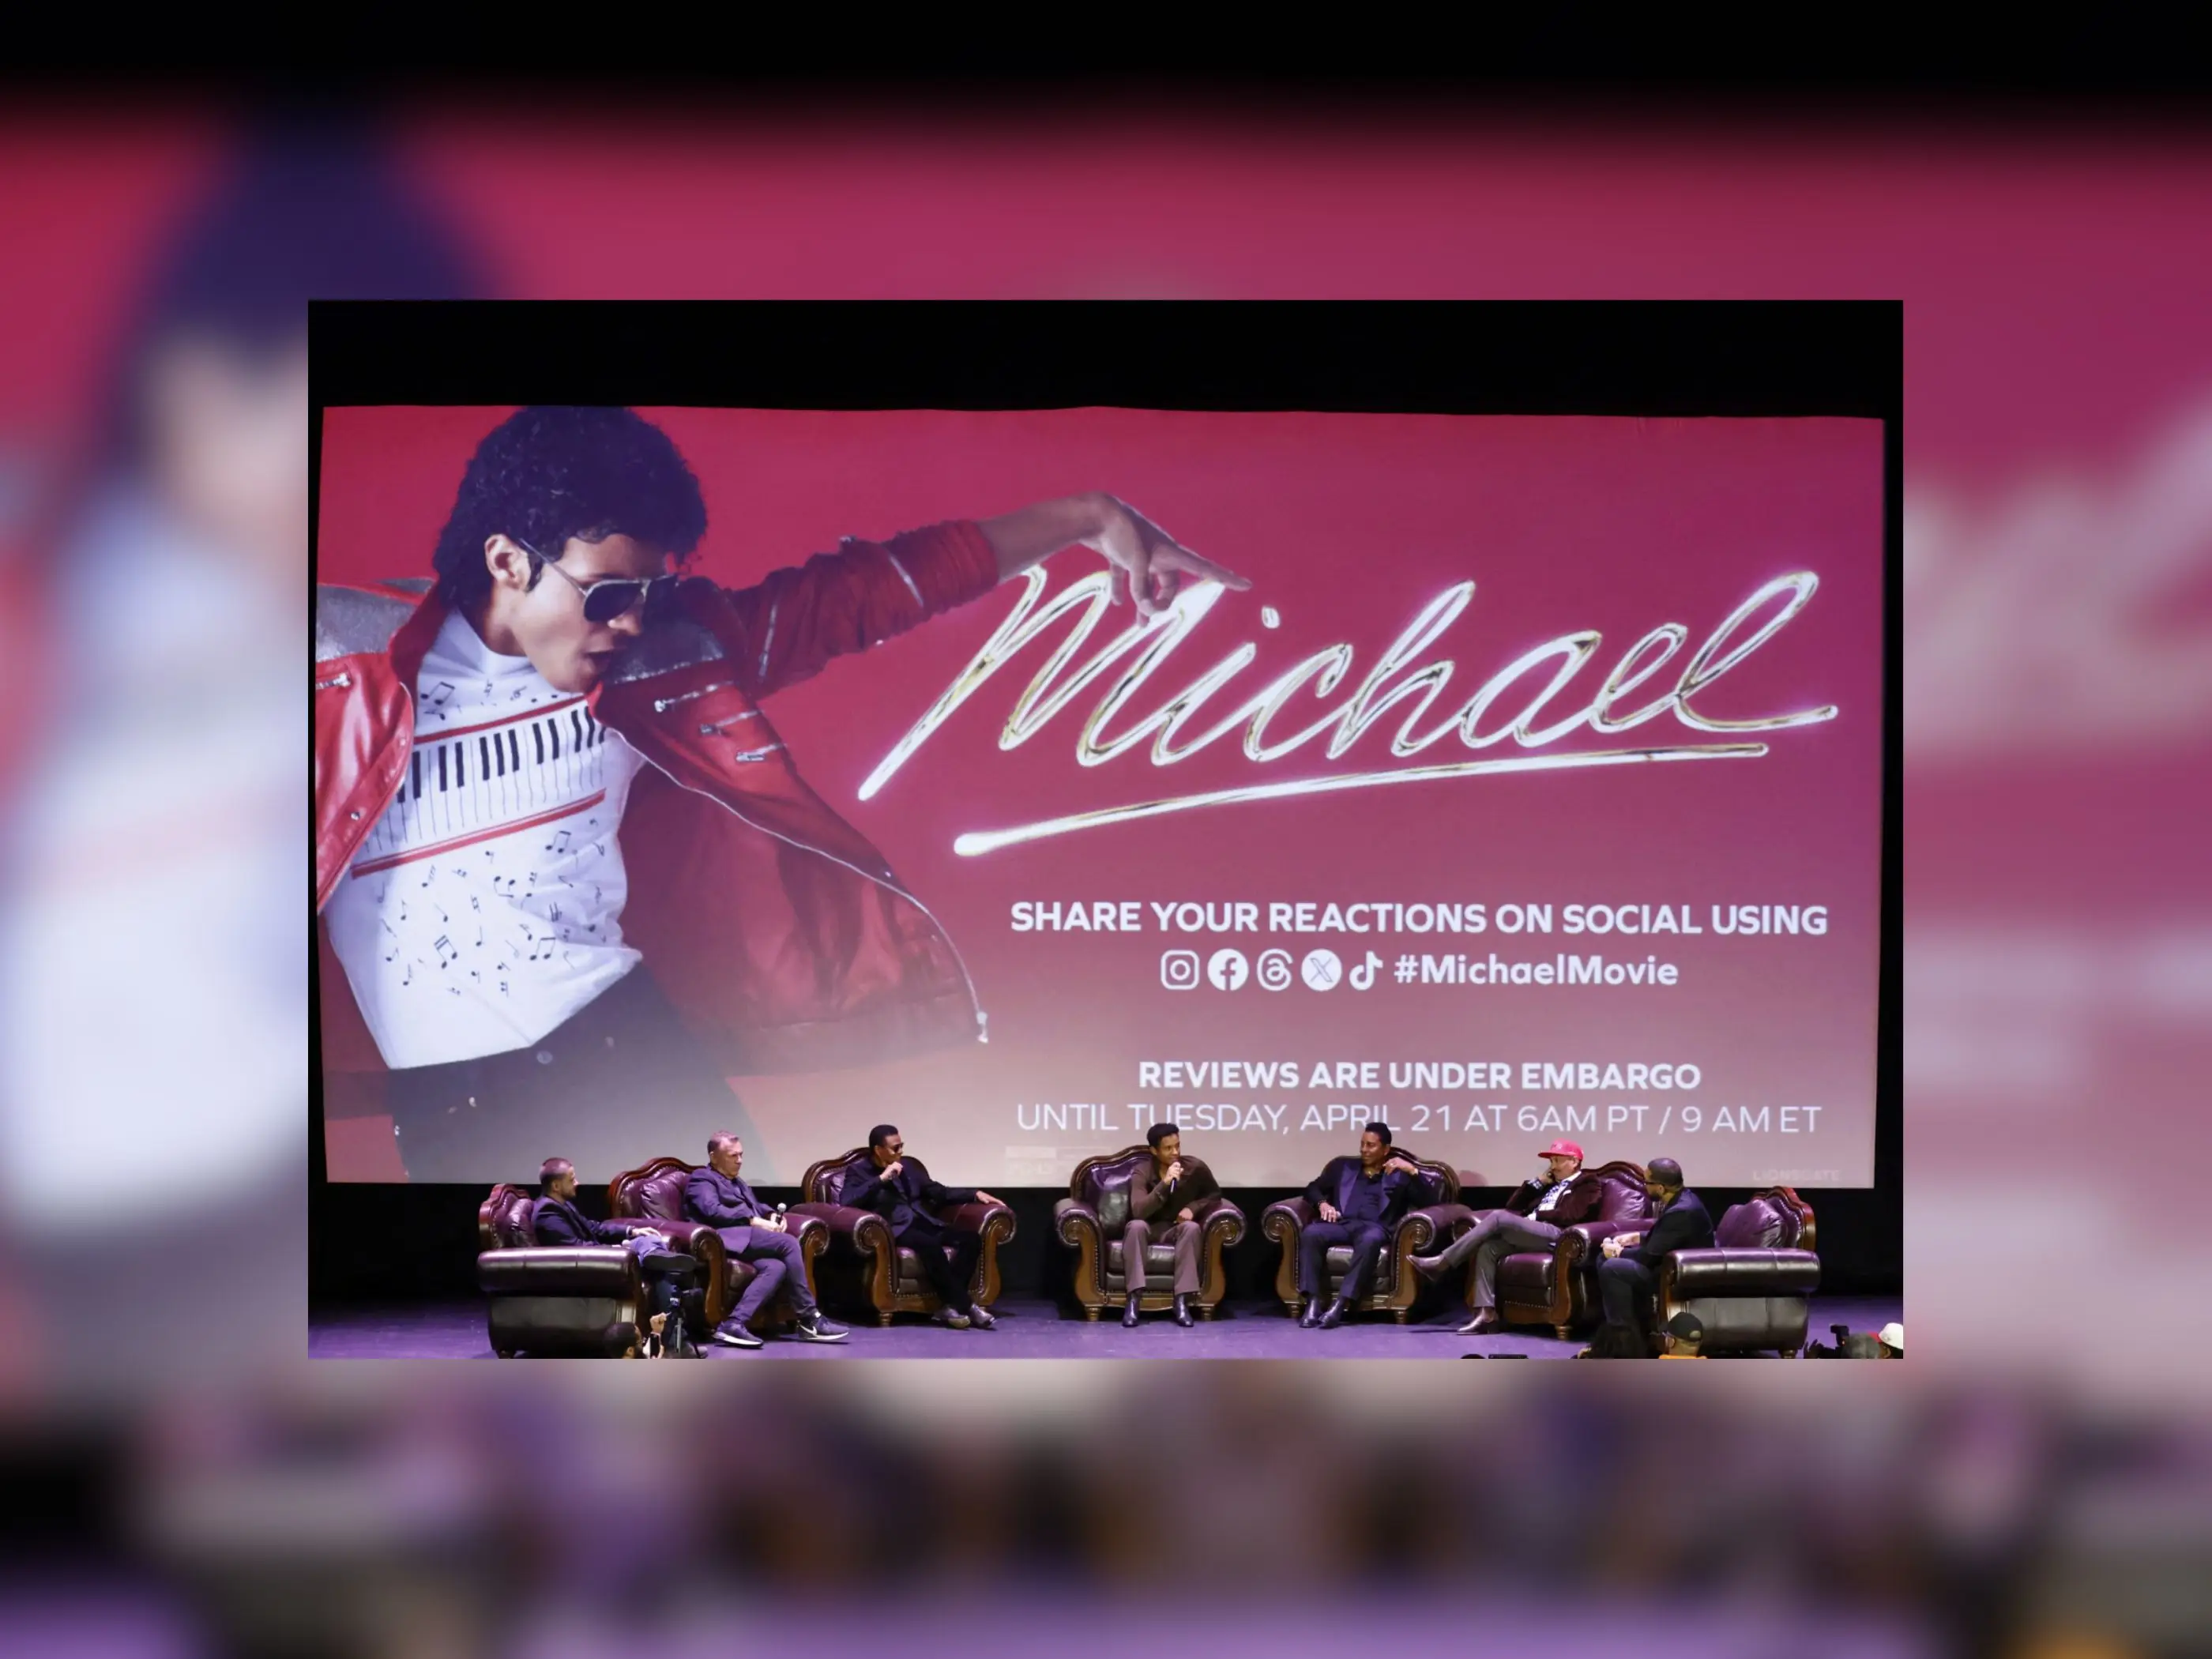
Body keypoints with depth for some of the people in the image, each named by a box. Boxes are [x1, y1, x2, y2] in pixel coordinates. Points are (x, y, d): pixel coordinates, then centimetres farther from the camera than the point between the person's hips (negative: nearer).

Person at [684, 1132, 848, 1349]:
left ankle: (734, 1323, -38)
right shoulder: (702, 1179, 6)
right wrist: (753, 1221, -15)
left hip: (746, 1238, 9)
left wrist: (773, 1216, 6)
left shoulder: (736, 1182, 35)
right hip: (726, 1238, -9)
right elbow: (712, 1211, -11)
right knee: (788, 1243, -25)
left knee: (776, 1267, -27)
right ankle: (809, 1319, -22)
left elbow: (756, 1207, 30)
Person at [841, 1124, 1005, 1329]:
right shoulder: (860, 1173, 3)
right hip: (895, 1229, -7)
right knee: (931, 1245, -37)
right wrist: (882, 1179, -17)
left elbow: (938, 1192, 27)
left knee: (971, 1237, -18)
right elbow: (848, 1202, -16)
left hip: (923, 1224, 7)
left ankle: (951, 1306, -24)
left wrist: (975, 1195, 16)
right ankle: (966, 1306, -29)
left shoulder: (908, 1167, 21)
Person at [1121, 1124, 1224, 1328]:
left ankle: (1182, 1301, -37)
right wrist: (1164, 1184, -33)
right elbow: (1138, 1211, -26)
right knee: (1135, 1225, -36)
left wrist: (1193, 1207, -9)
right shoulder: (1142, 1173, -12)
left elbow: (1215, 1195, 11)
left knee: (1192, 1227, -34)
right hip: (1150, 1229, -1)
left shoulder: (1195, 1168, -6)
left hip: (1177, 1230, 1)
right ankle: (1133, 1300, -40)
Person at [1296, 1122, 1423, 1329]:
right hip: (1341, 1223, 3)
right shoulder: (1342, 1166, 26)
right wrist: (1322, 1203, 2)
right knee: (1310, 1233, -31)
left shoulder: (1399, 1174, 17)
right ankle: (1313, 1303, -34)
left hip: (1373, 1226, -3)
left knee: (1370, 1240, -40)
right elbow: (1312, 1188, 24)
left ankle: (1340, 1305, -45)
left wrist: (1412, 1170, -9)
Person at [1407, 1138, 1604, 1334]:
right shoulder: (1553, 1184, 33)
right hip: (1531, 1233, 8)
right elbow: (1512, 1206, 29)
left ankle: (1443, 1263, -21)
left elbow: (1570, 1216, -10)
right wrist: (1537, 1182, 20)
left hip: (1556, 1235, -8)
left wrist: (1535, 1216, -6)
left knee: (1498, 1217, -22)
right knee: (1487, 1248, -16)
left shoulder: (1587, 1184, 9)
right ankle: (1486, 1314, -22)